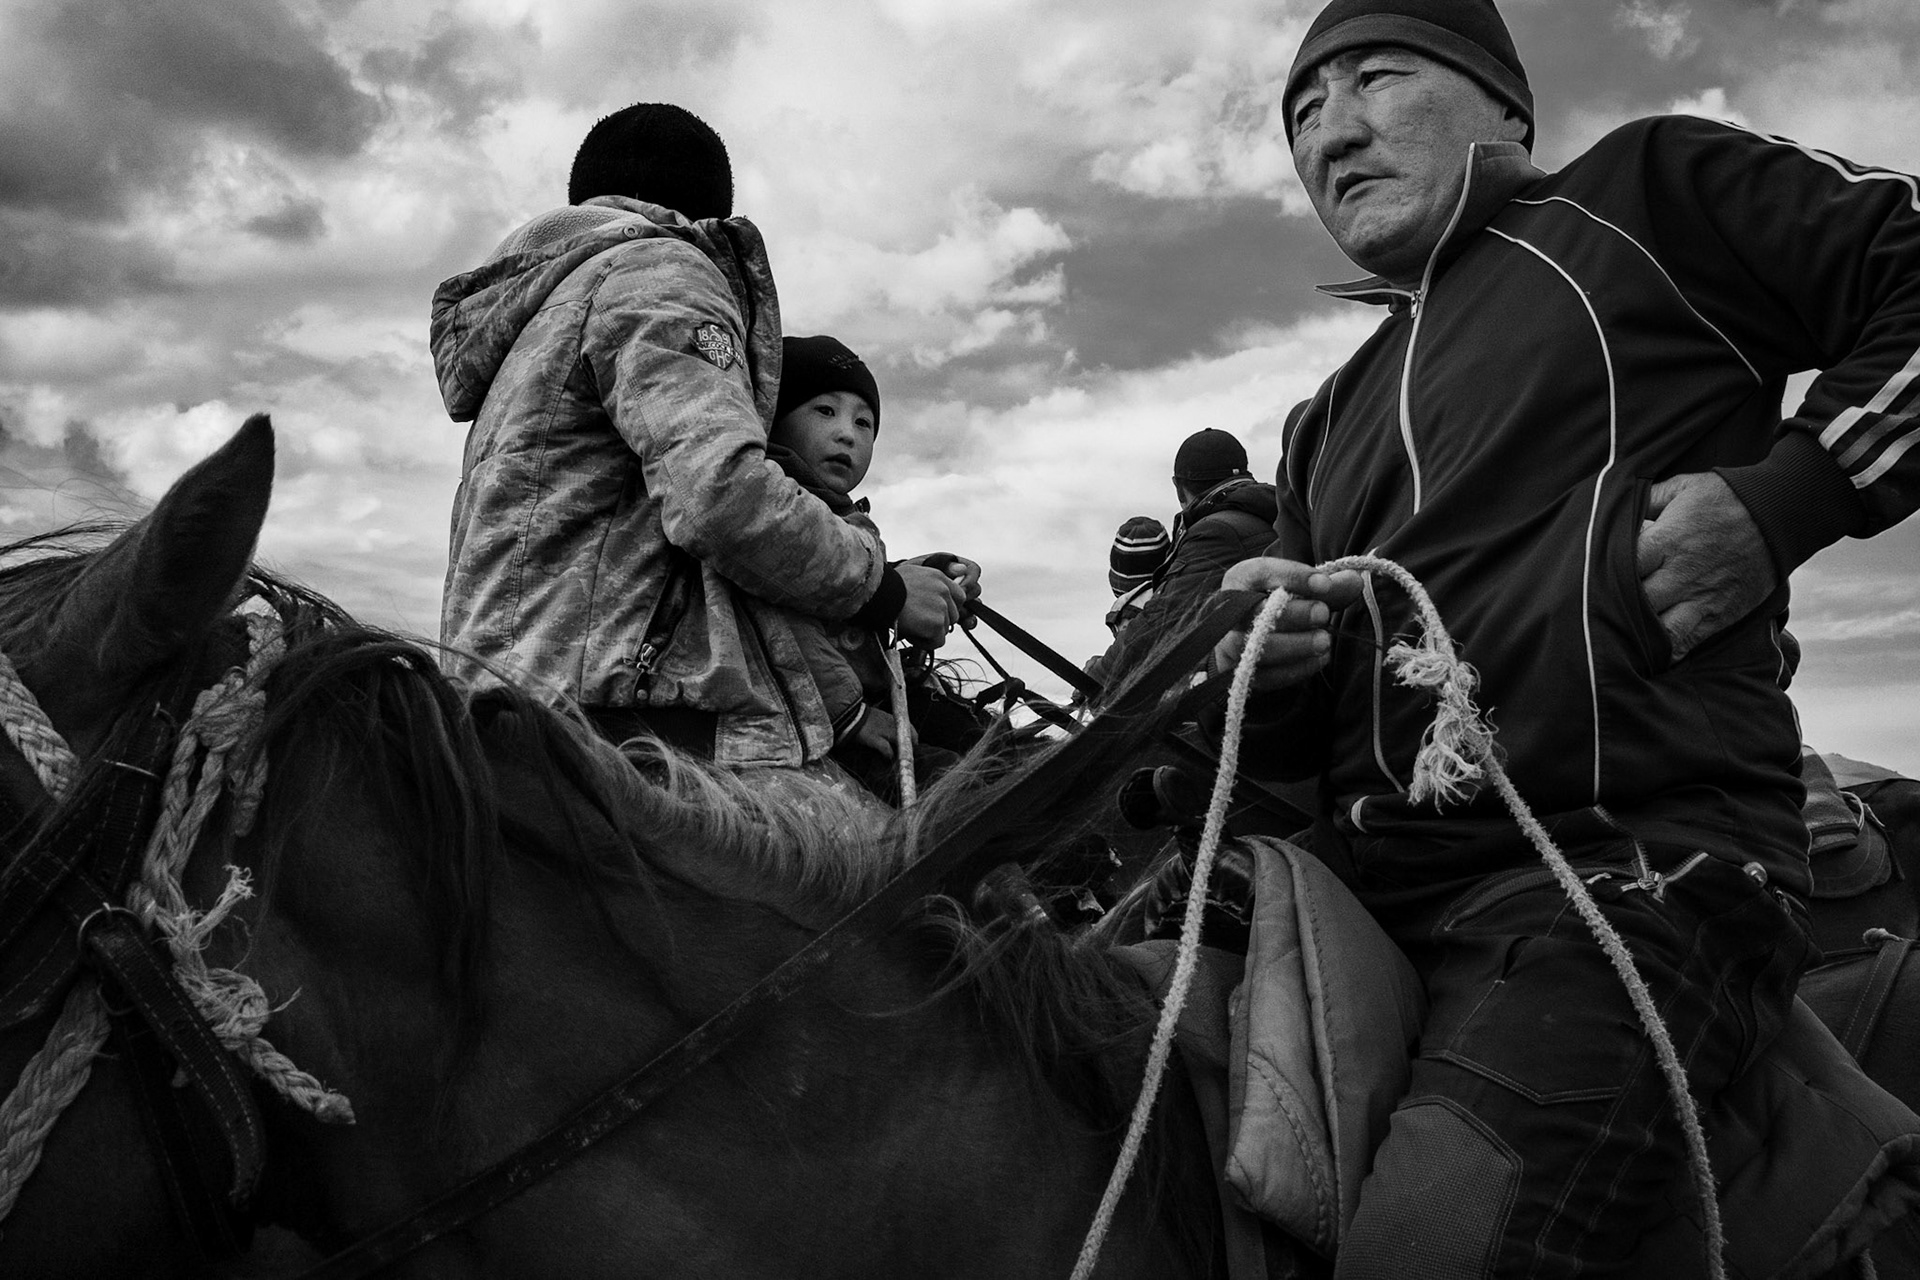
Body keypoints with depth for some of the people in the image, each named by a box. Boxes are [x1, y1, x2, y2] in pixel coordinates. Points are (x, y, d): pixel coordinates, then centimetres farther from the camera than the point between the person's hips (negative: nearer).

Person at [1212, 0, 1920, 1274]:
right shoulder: (1329, 422, 25)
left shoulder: (1651, 193, 9)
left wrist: (1782, 498, -10)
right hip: (1362, 883, 7)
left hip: (1639, 863, -6)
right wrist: (1265, 667, 2)